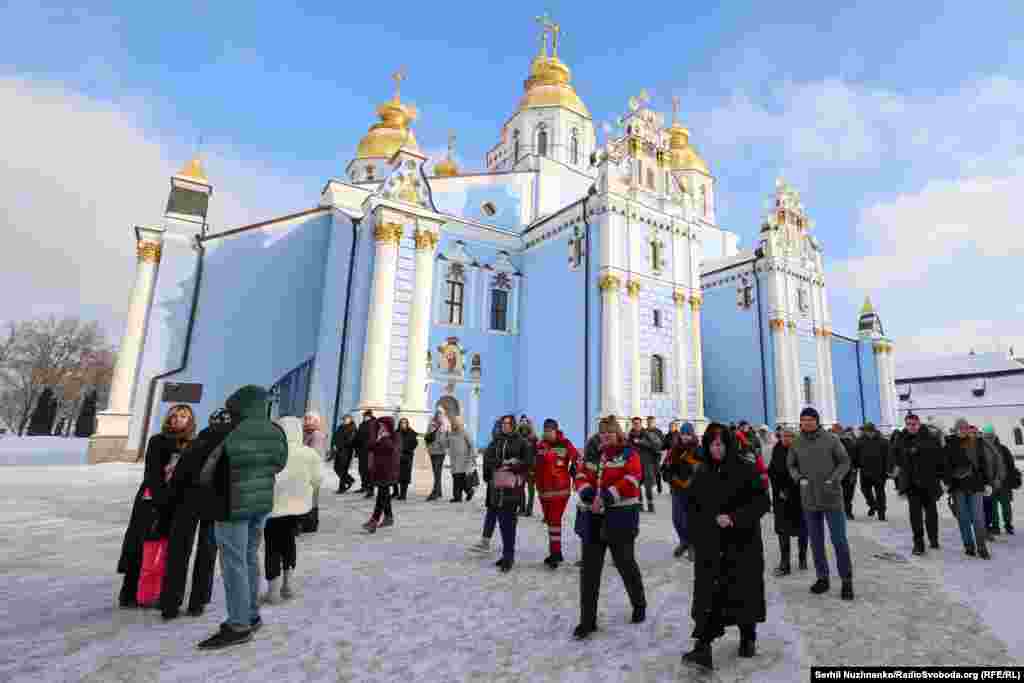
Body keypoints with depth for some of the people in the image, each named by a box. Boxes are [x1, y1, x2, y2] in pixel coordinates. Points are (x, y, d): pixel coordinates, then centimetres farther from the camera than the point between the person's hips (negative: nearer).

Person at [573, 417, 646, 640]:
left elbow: (630, 482, -17)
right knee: (589, 571, 5)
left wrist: (606, 497, -23)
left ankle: (639, 605, 42)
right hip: (592, 520, 4)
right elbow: (580, 478, 3)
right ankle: (587, 620, 16)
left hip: (620, 519, -4)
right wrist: (590, 495, -17)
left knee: (626, 565, 15)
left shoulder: (629, 454, -4)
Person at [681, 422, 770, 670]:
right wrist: (706, 528, 3)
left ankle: (748, 638, 34)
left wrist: (734, 518, -21)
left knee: (745, 591, 11)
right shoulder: (702, 475, 5)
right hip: (710, 546, 3)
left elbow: (762, 502, -12)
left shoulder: (746, 468, -9)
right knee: (707, 594, -4)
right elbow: (694, 508, 13)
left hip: (743, 543, -3)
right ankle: (703, 646, -4)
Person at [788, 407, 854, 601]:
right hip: (809, 499, 3)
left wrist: (834, 478, -15)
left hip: (832, 497, -3)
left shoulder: (831, 439, -7)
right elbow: (791, 465, 9)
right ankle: (822, 577, 26)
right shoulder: (796, 443, 0)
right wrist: (798, 477, -9)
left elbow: (845, 462, -1)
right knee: (816, 541, 13)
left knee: (839, 540, 2)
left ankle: (847, 580, 17)